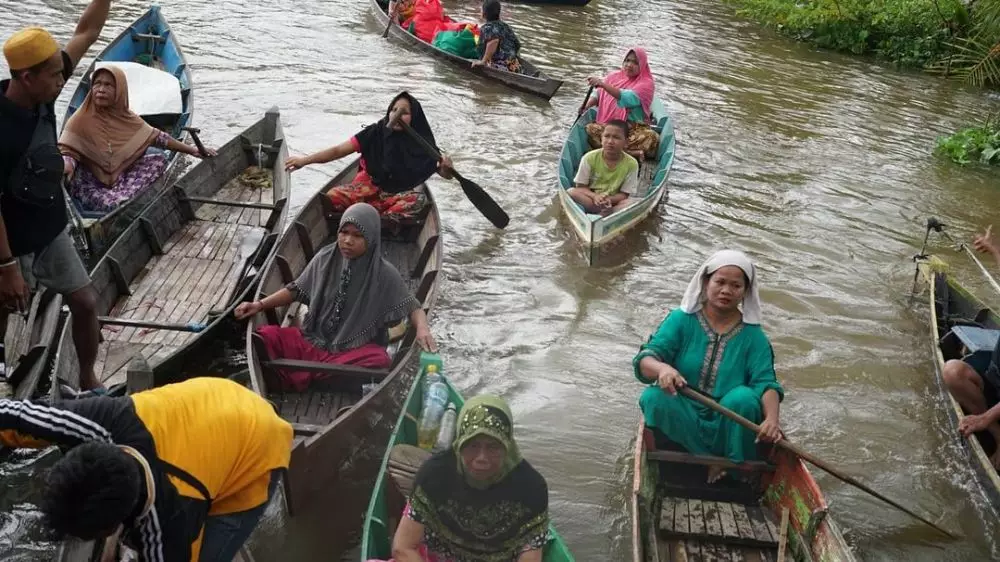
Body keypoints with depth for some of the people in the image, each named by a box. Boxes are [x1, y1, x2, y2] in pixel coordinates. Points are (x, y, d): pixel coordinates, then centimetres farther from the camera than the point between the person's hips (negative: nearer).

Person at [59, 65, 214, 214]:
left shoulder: (127, 118, 5)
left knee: (159, 159, -16)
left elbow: (156, 136, 11)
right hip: (91, 186, -5)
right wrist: (66, 166, -38)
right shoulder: (81, 120, -9)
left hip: (121, 177, 6)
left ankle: (125, 197, -33)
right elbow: (67, 152, -13)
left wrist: (191, 150, 7)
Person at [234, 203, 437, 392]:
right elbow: (296, 290, 11)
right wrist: (260, 304, -2)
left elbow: (413, 307, -5)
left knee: (379, 362, -38)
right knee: (265, 337, -20)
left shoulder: (384, 274, -9)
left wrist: (422, 328, -28)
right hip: (313, 339, 3)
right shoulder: (325, 258, 0)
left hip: (358, 349, -2)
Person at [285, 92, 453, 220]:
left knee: (418, 200, -36)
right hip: (369, 188, 0)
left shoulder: (421, 145, -4)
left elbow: (446, 175, 0)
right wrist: (305, 160, -17)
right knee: (333, 196, -29)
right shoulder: (376, 133, -5)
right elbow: (338, 151, -6)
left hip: (399, 194, 0)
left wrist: (446, 167, -26)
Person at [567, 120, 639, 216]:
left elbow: (624, 194, -7)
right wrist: (594, 196, -27)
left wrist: (609, 199, -28)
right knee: (571, 192, -28)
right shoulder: (589, 158, -11)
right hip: (591, 199, 1)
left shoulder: (631, 164, -11)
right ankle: (609, 213, -28)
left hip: (613, 202, 0)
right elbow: (581, 186, -6)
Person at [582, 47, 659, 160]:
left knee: (652, 138, -34)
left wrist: (603, 84, -34)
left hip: (635, 128, -4)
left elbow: (628, 98, -24)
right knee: (590, 128, -28)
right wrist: (587, 105, -5)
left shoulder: (647, 83, -6)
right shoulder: (614, 76, 12)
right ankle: (633, 153, -29)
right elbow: (598, 95, 19)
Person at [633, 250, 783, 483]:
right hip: (681, 421, 0)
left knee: (742, 398, -30)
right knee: (654, 398, -29)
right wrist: (662, 368, -36)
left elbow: (766, 382, -9)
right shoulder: (681, 319, 0)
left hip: (728, 426, 0)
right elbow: (644, 360, -11)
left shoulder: (753, 335, 3)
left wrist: (771, 418, -30)